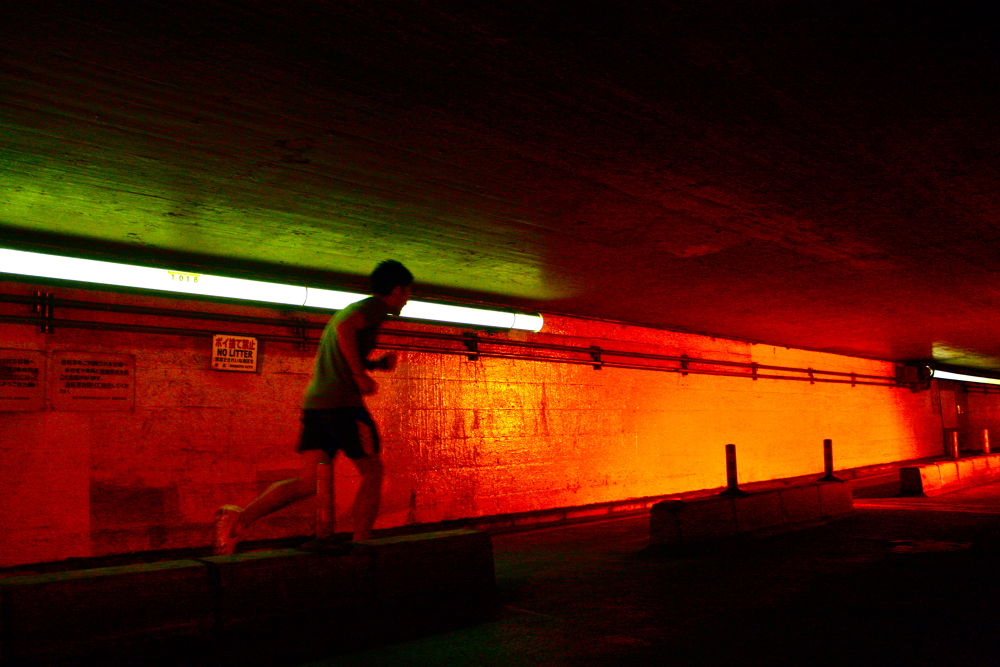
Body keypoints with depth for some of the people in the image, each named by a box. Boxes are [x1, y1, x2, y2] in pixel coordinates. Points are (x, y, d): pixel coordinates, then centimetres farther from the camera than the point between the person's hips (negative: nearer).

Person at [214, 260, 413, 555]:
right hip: (343, 401, -8)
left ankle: (239, 518, -10)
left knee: (309, 481, 4)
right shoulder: (376, 306, 0)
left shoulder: (353, 307, 28)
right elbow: (345, 327, -20)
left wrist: (378, 363, 21)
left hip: (315, 402, 8)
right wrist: (362, 377, -17)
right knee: (372, 472, 5)